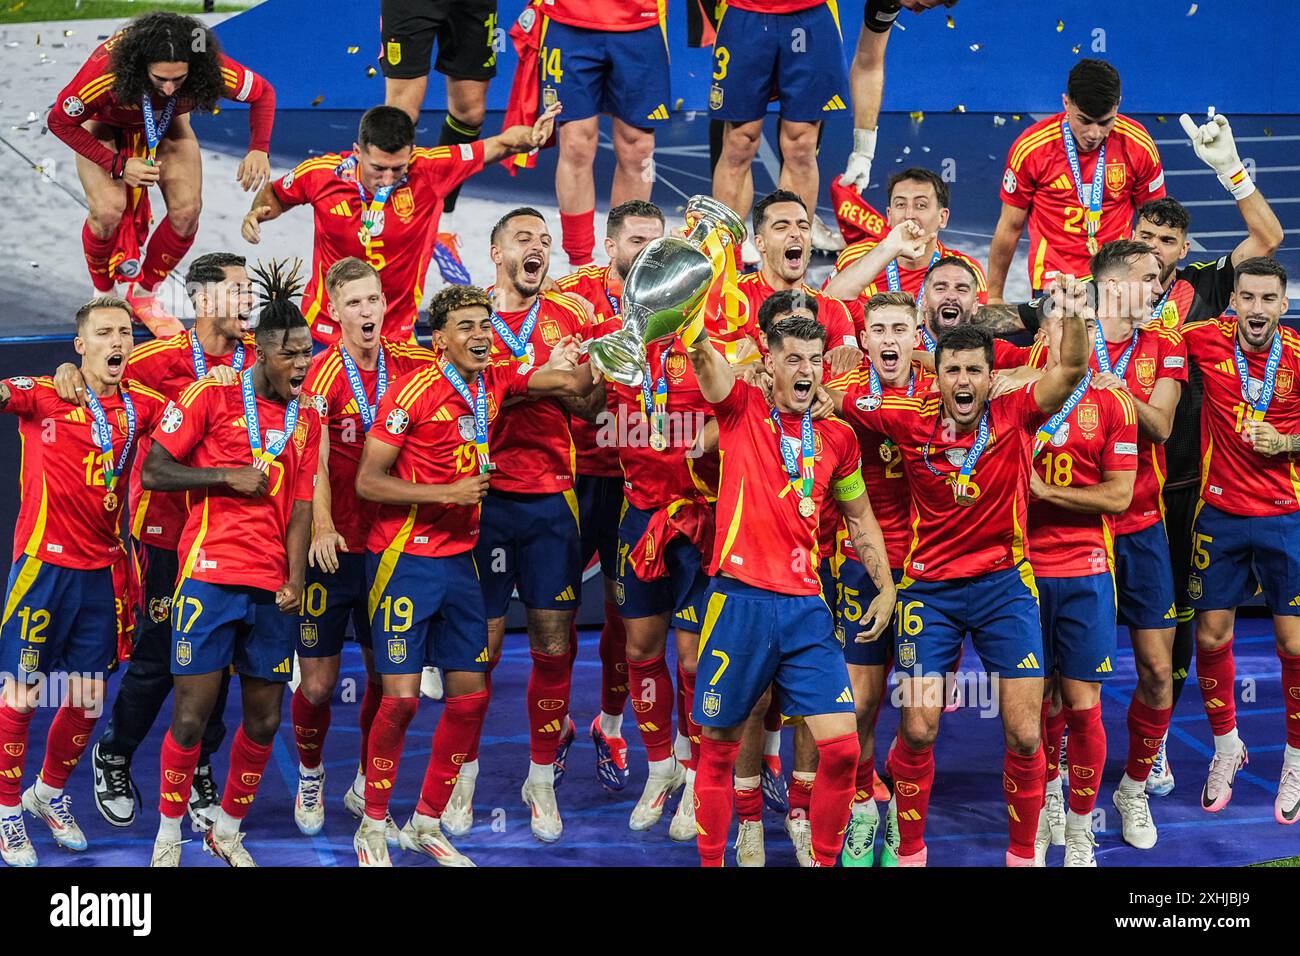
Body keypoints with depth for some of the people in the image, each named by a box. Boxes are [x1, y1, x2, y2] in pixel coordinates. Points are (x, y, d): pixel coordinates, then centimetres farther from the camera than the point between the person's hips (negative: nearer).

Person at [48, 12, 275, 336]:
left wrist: (258, 150, -32)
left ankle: (144, 293, 11)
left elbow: (263, 94, -16)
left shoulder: (210, 69, -37)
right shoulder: (106, 70, -43)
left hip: (167, 125, 3)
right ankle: (104, 295, 5)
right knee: (108, 210, -23)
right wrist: (117, 164, -32)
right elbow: (60, 121, -25)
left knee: (187, 211, -13)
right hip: (106, 125, -3)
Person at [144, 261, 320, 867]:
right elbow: (153, 473, -2)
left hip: (274, 587, 5)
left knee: (263, 720, 7)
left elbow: (301, 503, 9)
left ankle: (228, 831, 26)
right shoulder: (211, 396, -2)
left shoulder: (307, 418, 12)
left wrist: (295, 577, -3)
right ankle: (168, 838, 13)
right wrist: (227, 476, -11)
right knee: (192, 713, -4)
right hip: (212, 575, -5)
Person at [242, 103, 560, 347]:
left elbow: (501, 144, -10)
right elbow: (275, 194, 10)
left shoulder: (429, 170, -16)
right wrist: (257, 214, -11)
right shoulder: (321, 173, -13)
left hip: (398, 335, 0)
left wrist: (530, 137, -31)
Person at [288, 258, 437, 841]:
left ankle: (366, 786, 30)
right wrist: (322, 527, -36)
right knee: (318, 683, 2)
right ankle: (310, 777, 29)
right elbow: (314, 462, -21)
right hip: (332, 550, -4)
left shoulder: (409, 364, 1)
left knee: (386, 675, 10)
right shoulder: (325, 373, -11)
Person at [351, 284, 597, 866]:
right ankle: (372, 828, 7)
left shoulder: (497, 382, 4)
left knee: (471, 695, 5)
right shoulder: (414, 391, -14)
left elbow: (574, 382, 9)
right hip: (405, 559, -6)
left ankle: (427, 823, 20)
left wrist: (584, 354, -12)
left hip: (459, 558, 7)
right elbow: (368, 482, -14)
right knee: (402, 697, -9)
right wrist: (450, 492, -17)